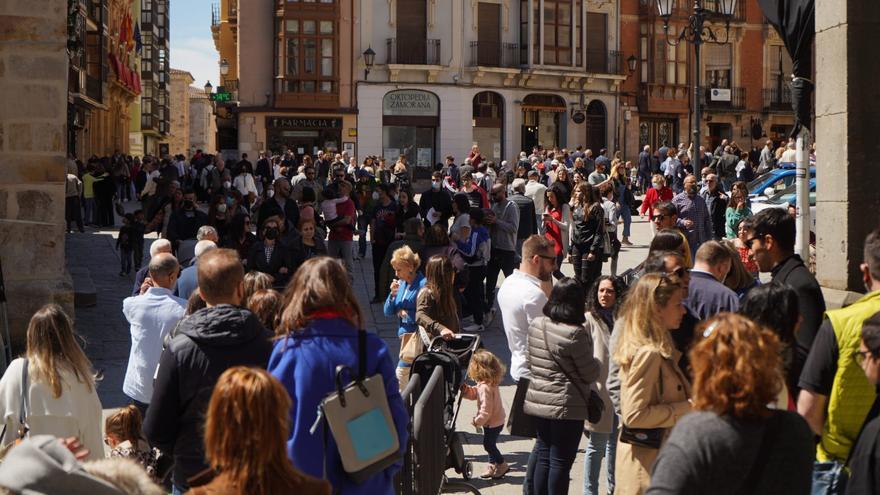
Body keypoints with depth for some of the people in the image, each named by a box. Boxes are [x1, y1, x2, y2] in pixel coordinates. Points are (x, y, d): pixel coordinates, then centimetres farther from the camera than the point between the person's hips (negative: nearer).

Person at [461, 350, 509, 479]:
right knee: (490, 444, 20)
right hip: (495, 420, 10)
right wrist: (466, 389, -5)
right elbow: (475, 394, 13)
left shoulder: (485, 387, -32)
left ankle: (502, 465, 17)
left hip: (493, 422, -10)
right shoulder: (488, 382, 0)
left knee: (489, 444, 4)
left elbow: (486, 410, -30)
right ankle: (493, 465, 32)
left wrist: (477, 421, -18)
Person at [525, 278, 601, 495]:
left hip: (538, 402, 7)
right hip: (567, 405, -6)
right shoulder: (575, 333, -20)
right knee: (560, 461, 3)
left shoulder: (536, 325, 1)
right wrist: (595, 362, 8)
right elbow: (590, 374, -11)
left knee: (543, 456, 16)